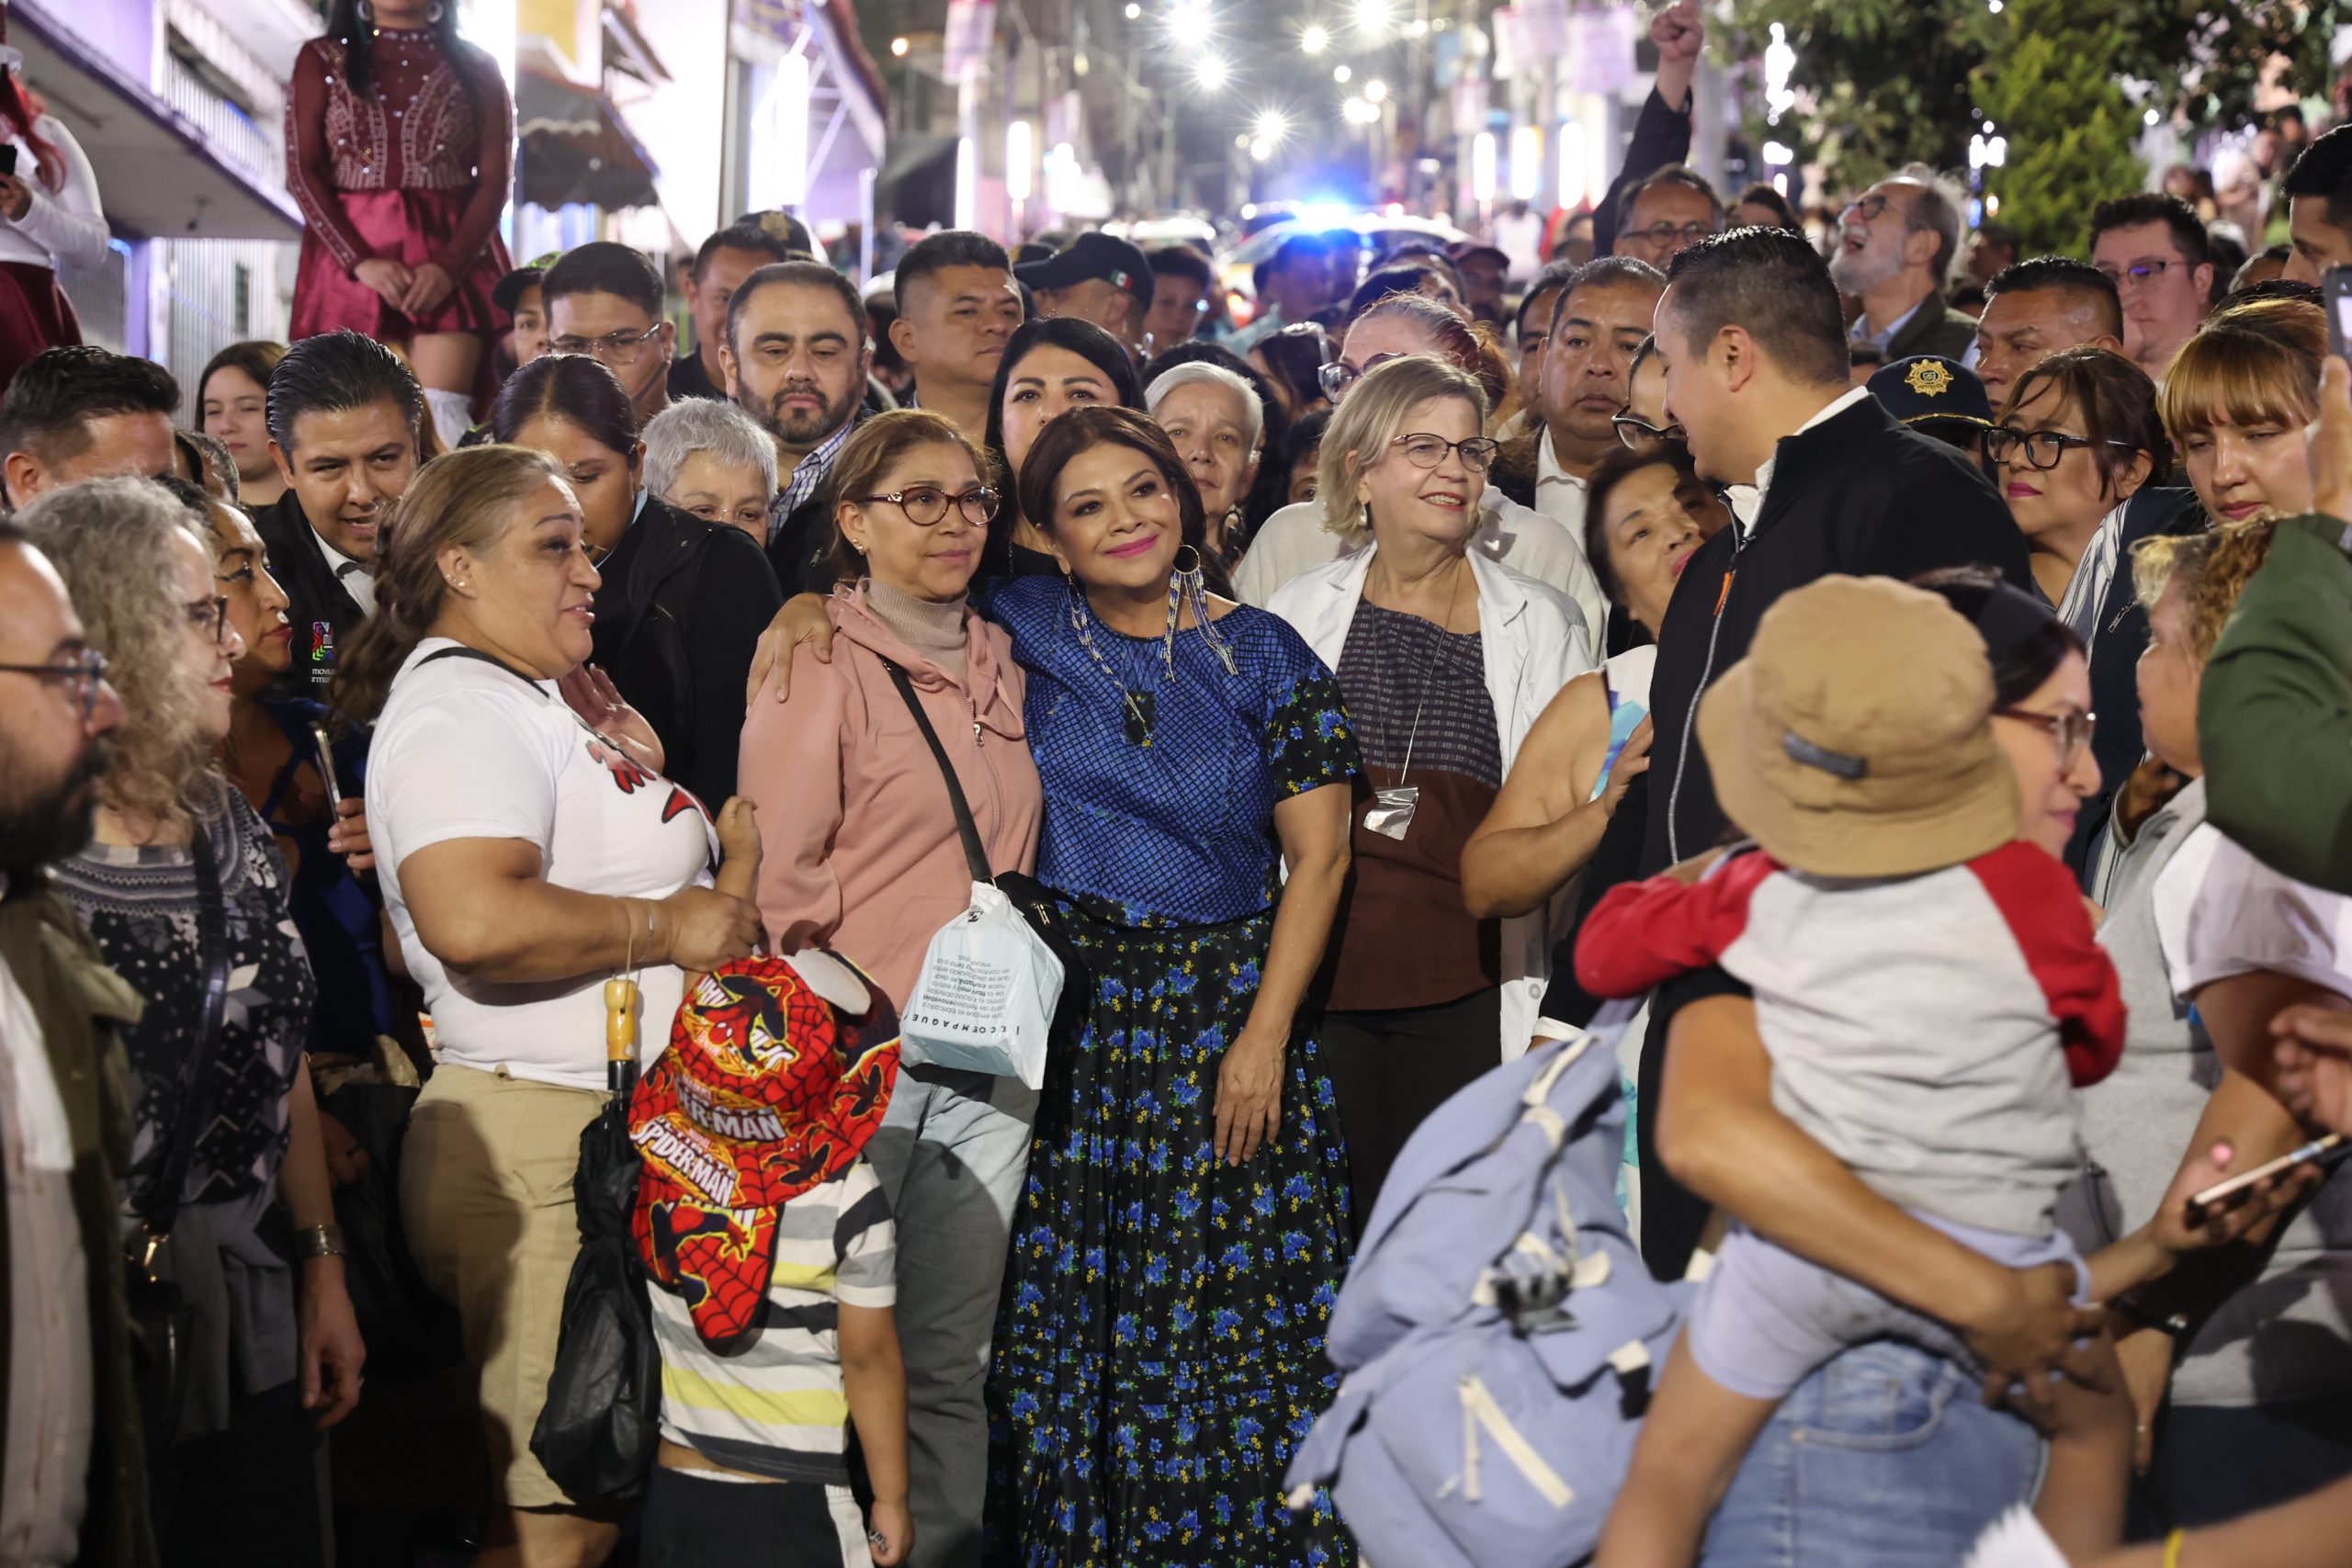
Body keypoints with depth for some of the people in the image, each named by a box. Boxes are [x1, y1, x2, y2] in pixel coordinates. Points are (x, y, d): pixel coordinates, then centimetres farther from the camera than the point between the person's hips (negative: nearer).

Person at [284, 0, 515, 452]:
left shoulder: (477, 69, 12)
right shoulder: (321, 60, 12)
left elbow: (495, 180, 3)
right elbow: (302, 172, 2)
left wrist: (449, 267, -13)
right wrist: (361, 262, -13)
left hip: (452, 256, -1)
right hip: (349, 254, 1)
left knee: (441, 411, -15)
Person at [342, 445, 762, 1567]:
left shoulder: (529, 703, 21)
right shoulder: (461, 706, -12)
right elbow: (474, 918, -29)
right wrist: (667, 926, -17)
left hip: (621, 1132, 11)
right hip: (540, 1147, -11)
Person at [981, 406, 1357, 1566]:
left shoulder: (1262, 654, 2)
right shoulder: (1025, 632, 4)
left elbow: (1317, 856, -1)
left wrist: (1266, 1034, -7)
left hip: (1225, 1020, 0)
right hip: (1070, 1023, 1)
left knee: (1228, 1321, 1)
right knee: (1065, 1318, 3)